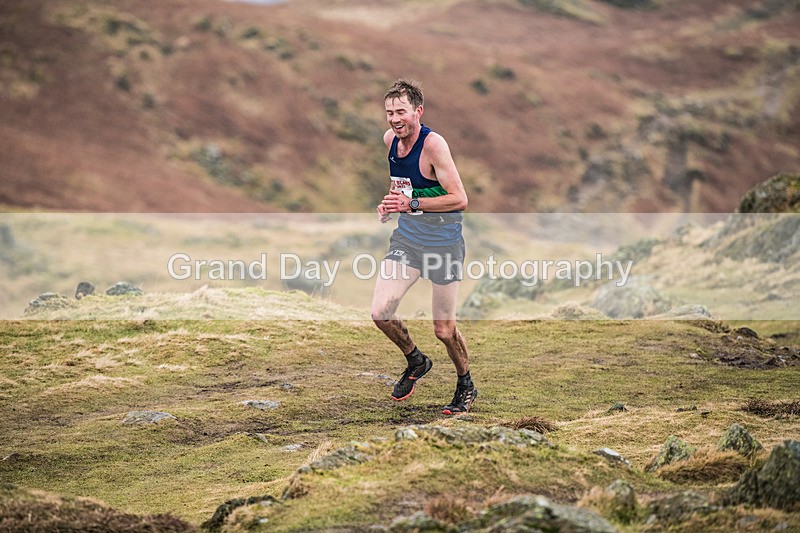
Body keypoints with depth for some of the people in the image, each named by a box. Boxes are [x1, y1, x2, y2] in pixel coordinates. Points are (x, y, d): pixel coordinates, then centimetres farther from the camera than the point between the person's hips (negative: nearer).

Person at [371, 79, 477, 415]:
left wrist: (411, 204, -28)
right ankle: (416, 361, 21)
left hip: (443, 242, -6)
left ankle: (466, 385, 28)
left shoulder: (433, 144, -20)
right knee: (381, 313, -7)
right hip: (406, 237, 6)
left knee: (444, 330, 1)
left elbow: (460, 199, -23)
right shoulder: (390, 139, 1)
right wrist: (391, 203, 5)